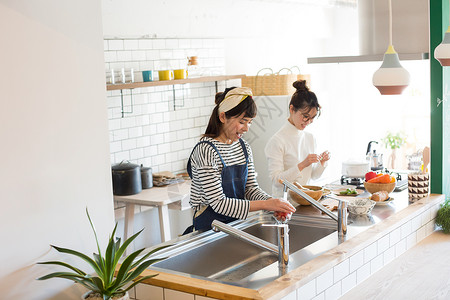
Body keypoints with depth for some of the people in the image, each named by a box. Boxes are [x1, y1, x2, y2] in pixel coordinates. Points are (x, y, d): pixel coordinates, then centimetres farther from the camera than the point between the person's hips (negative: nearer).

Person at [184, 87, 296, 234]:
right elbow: (219, 203, -17)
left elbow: (251, 188, 11)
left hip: (237, 221, 8)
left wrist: (273, 202, -10)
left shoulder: (244, 147, 9)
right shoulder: (206, 150, -15)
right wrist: (265, 205, -20)